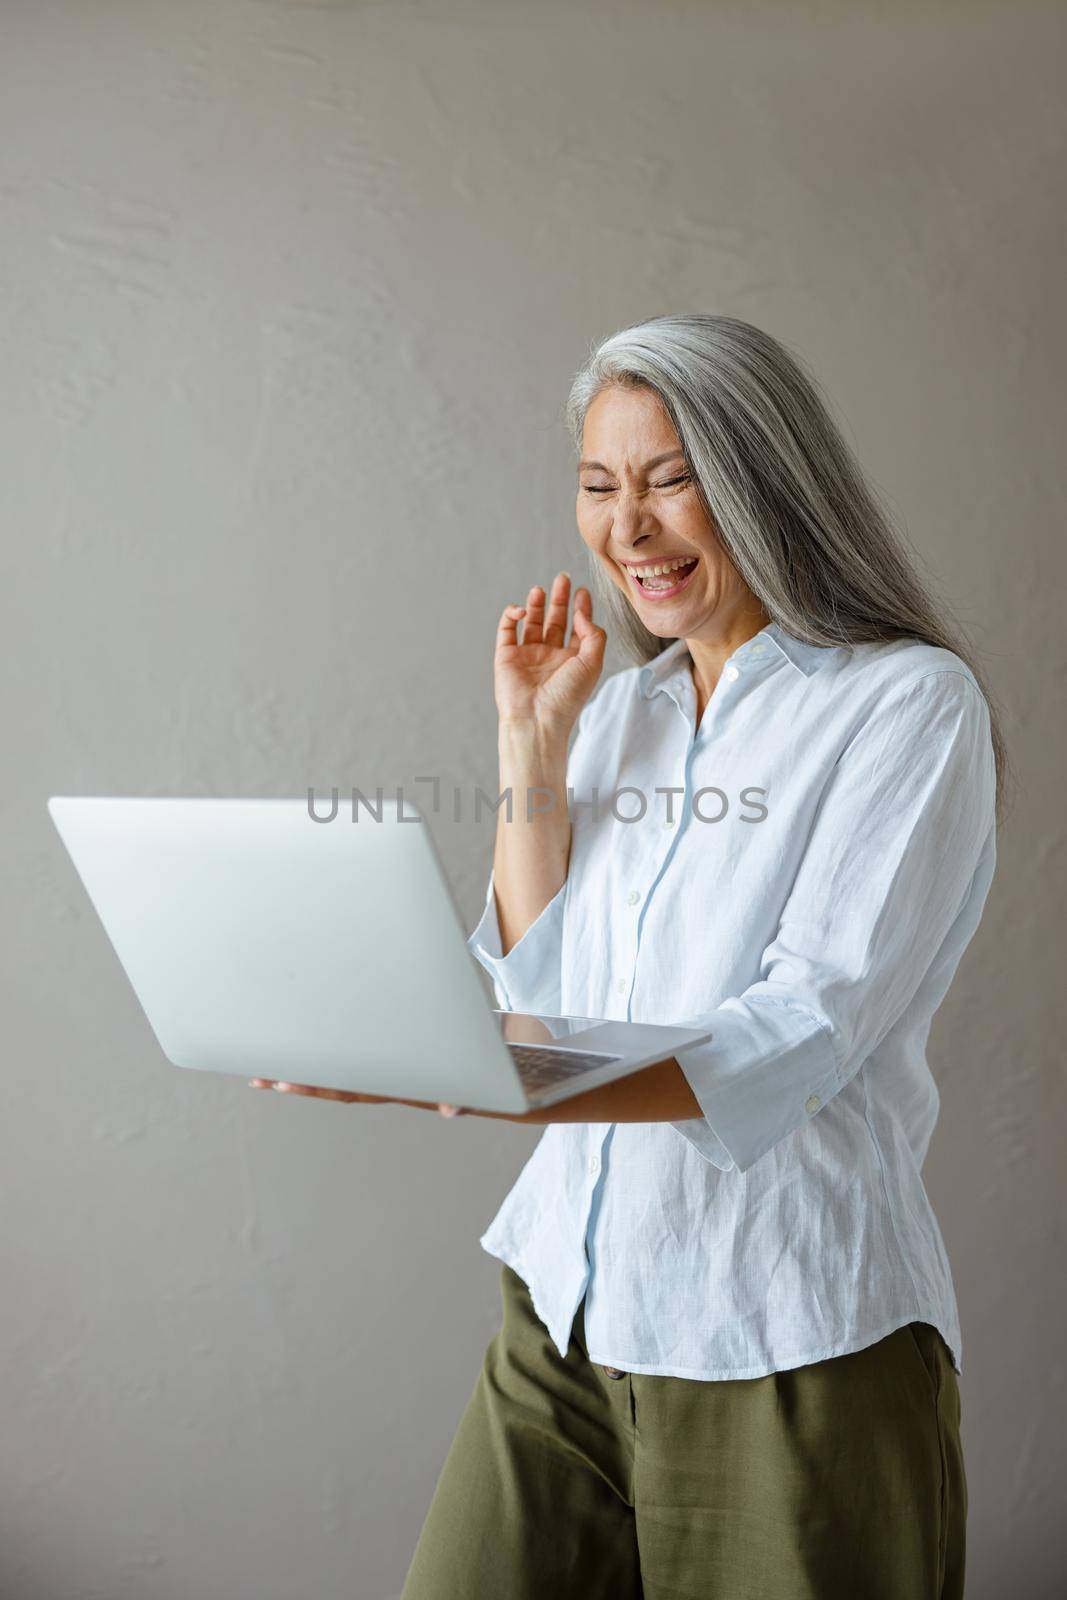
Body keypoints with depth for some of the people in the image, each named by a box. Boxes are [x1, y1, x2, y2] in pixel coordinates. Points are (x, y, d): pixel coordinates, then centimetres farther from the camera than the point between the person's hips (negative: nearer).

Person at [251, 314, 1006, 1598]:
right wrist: (531, 746, -2)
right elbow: (537, 999, 6)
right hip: (565, 1308, 5)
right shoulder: (617, 707, 11)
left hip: (786, 1337, -5)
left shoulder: (910, 703, -8)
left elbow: (808, 1029, -20)